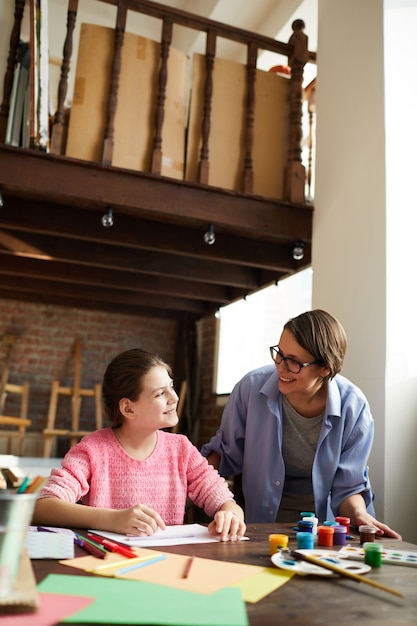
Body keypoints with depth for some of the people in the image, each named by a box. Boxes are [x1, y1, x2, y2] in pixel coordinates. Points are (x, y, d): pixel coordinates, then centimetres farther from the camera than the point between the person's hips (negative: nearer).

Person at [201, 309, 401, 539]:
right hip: (262, 518, -1)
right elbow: (226, 452, 2)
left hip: (328, 519, 1)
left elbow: (347, 487, -6)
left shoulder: (353, 408, -16)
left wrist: (358, 514, -27)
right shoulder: (251, 388, -15)